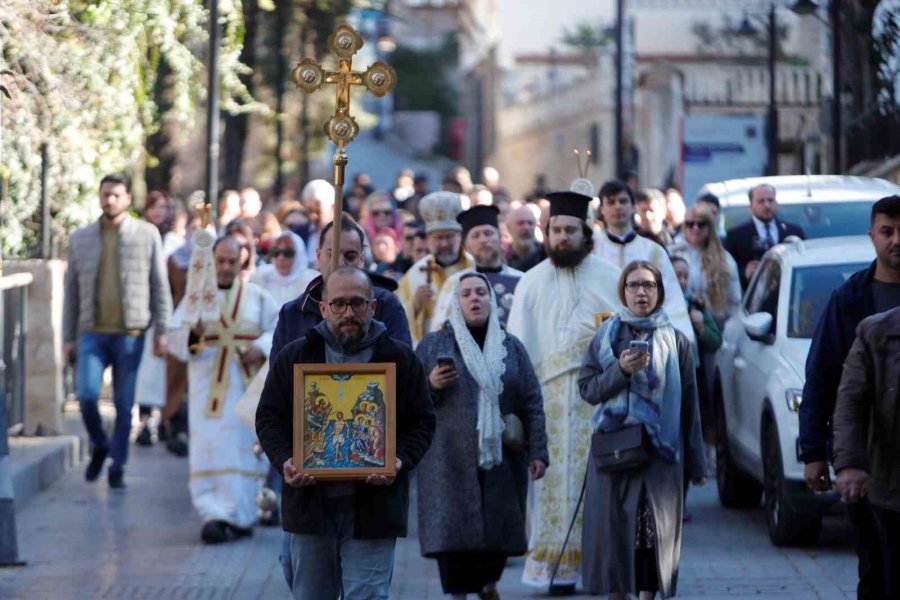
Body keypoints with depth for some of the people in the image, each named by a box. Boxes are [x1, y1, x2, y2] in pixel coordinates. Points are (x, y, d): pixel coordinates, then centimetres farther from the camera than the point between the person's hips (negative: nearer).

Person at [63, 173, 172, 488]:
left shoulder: (147, 235, 4)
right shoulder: (80, 239, 9)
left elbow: (160, 286, 4)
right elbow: (71, 292, 12)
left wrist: (161, 332, -2)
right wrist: (68, 338, 8)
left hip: (130, 333, -1)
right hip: (92, 332, 1)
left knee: (124, 404, 1)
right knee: (86, 394, -15)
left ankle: (117, 467, 13)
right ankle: (99, 445, 12)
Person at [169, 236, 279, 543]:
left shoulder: (258, 297, 9)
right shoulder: (196, 296, 7)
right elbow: (175, 338, 0)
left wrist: (262, 347, -13)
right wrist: (193, 334, -22)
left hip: (248, 385, 1)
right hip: (209, 386, -1)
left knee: (245, 447, 1)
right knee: (210, 450, -10)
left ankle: (240, 515, 11)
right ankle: (215, 514, -13)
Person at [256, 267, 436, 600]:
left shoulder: (400, 359, 3)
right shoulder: (294, 357, 7)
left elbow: (422, 422, 5)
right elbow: (269, 418, 8)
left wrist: (400, 461, -13)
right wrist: (285, 460, -10)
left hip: (372, 507, -2)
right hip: (310, 504, 2)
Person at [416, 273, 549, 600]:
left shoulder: (511, 347, 12)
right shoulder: (433, 345, 8)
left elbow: (532, 404, 8)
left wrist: (537, 451, 0)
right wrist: (432, 385, -13)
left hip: (501, 460, 2)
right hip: (450, 460, -2)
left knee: (499, 530, 5)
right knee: (454, 531, -9)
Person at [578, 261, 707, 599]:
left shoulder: (675, 341, 7)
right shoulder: (607, 335, 10)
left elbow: (689, 405, 6)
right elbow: (586, 388, 4)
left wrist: (695, 464, 3)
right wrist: (620, 370, -14)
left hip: (660, 448, -1)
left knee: (655, 529, -7)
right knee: (613, 527, -3)